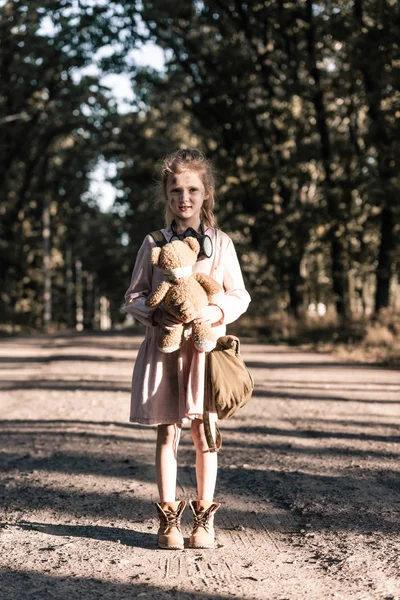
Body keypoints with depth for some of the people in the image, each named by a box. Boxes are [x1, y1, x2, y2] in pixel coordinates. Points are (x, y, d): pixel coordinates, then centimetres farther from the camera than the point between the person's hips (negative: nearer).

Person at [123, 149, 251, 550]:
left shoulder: (220, 242, 5)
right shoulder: (154, 243, 6)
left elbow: (240, 295, 6)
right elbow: (133, 296, 8)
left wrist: (218, 311, -14)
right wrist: (155, 315, -13)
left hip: (206, 347, 0)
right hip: (164, 346, 1)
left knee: (203, 431, 1)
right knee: (167, 431, 3)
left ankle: (204, 517, 13)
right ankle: (169, 517, 12)